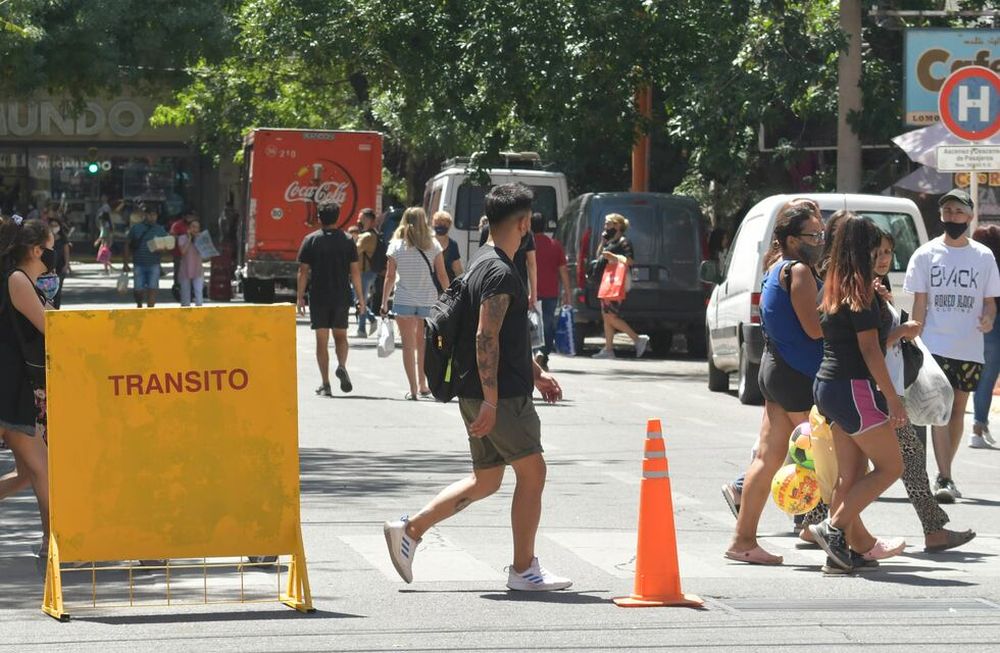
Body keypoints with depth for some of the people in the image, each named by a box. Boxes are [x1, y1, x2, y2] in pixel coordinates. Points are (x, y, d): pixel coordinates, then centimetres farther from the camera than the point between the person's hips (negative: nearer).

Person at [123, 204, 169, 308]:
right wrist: (125, 263, 4)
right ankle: (139, 305, 31)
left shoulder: (160, 230, 7)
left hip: (154, 265, 0)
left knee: (152, 289, -7)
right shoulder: (136, 228, 3)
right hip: (139, 264, 0)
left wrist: (160, 250, -14)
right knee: (138, 290, 3)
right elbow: (127, 245, 7)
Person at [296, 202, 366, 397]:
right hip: (342, 297, 1)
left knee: (322, 340, 3)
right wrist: (360, 298, 6)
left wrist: (299, 297, 3)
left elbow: (303, 271, -3)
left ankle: (325, 384, 1)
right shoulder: (347, 240, 2)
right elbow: (355, 271, 1)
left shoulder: (310, 240, -1)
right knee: (340, 335, 18)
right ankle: (342, 367, -9)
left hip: (318, 298, -1)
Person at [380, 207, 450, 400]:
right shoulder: (433, 246, 0)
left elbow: (390, 277, -2)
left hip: (404, 301, -1)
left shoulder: (396, 246, -2)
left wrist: (384, 302, 5)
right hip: (428, 300, 1)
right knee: (422, 344, 16)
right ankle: (422, 385, 18)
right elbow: (442, 276, 1)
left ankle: (413, 389, -1)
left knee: (408, 345, 3)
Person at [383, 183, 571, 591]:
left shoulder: (483, 264, 17)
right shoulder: (500, 273, -16)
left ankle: (410, 530, 11)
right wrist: (491, 400, -25)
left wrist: (535, 373, 31)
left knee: (485, 481, 15)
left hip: (480, 396, 10)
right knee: (532, 473, -1)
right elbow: (486, 338, -23)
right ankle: (523, 569, 4)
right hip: (501, 396, -10)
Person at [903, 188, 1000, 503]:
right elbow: (919, 304, 3)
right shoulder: (926, 254, 3)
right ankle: (944, 479, -17)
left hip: (970, 347, 3)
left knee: (958, 409, 9)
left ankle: (946, 473, 20)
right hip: (936, 345, -2)